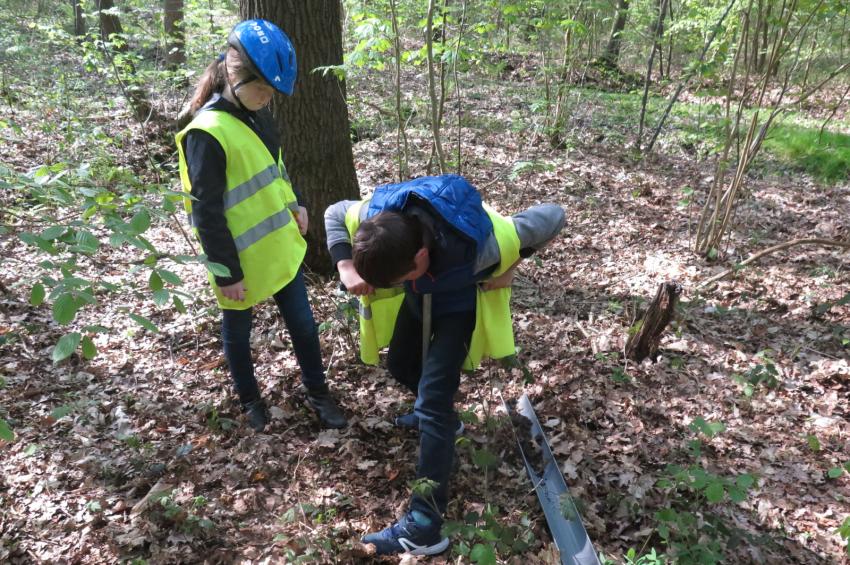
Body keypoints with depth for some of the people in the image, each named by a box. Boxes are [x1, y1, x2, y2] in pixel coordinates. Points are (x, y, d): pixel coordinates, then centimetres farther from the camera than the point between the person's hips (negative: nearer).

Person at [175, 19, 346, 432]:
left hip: (281, 247, 7)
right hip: (241, 261, -7)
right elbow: (207, 213, -21)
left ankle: (317, 393, 32)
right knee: (238, 332, 16)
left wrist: (294, 205, 12)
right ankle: (250, 400, 37)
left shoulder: (257, 114, 2)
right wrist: (227, 273, -18)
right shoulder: (206, 133, -23)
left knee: (303, 323, 14)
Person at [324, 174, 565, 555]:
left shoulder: (480, 243, -44)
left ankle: (424, 525, -9)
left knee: (433, 398, -14)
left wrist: (511, 265, -19)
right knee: (399, 363, 21)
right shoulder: (375, 215, -35)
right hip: (419, 294, 5)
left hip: (460, 301, -5)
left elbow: (552, 216, -28)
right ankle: (438, 414, 51)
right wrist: (346, 267, -26)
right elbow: (335, 214, -10)